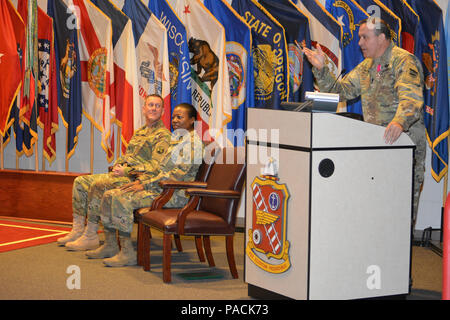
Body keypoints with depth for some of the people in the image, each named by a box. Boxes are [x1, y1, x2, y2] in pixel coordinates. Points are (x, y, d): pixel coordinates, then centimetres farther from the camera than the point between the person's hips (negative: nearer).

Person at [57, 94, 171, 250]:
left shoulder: (163, 135, -7)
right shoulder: (139, 132, 22)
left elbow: (155, 166, -18)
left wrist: (126, 171, -20)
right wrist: (117, 166, 3)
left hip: (135, 179, -10)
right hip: (121, 174, 10)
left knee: (97, 186, -29)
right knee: (80, 182, 3)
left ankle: (91, 236, -24)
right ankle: (78, 229, 1)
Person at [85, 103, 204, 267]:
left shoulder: (193, 141, -8)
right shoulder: (176, 139, 23)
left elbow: (180, 173, -18)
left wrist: (146, 185, -18)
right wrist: (141, 180, 5)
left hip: (175, 194, -10)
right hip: (161, 187, 10)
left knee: (122, 199, -26)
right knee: (109, 195, -1)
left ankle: (127, 253, -25)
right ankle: (110, 246, 3)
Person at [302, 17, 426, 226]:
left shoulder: (404, 61, -11)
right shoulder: (366, 66, 17)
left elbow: (411, 96, -28)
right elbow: (340, 91, 18)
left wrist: (399, 122, -47)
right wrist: (321, 69, 2)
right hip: (376, 140, 8)